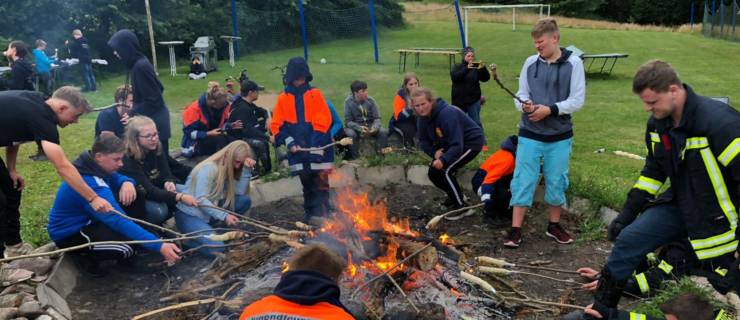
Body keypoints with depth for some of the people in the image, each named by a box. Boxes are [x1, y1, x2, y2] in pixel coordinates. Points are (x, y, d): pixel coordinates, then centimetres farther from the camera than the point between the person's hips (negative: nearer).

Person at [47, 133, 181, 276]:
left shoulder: (92, 166, -7)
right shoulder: (91, 185, -34)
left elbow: (118, 178, 7)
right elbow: (120, 222, -39)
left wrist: (127, 182, -22)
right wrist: (159, 246, -42)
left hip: (85, 219, 9)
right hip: (68, 234, -9)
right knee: (127, 248, -31)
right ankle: (89, 256, -3)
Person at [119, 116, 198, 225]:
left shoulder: (157, 149, -7)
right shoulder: (127, 159, -27)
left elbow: (166, 174, -6)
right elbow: (148, 191, -33)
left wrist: (169, 183, -33)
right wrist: (180, 197, -42)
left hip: (155, 194, 7)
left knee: (181, 202, -15)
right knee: (158, 210, -32)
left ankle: (156, 224, 5)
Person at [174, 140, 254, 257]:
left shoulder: (227, 169, 8)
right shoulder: (209, 168, -19)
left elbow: (240, 192, -3)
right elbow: (200, 200, -25)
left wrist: (246, 169, -12)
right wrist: (224, 216, -31)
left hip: (207, 212, 9)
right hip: (188, 214, -9)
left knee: (245, 201, -3)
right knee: (217, 247, -27)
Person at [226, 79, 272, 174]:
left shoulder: (249, 105, 5)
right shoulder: (242, 108, -24)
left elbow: (263, 112, 21)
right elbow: (248, 131, -31)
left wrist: (267, 118, -2)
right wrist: (268, 137, -29)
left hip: (244, 134, 10)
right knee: (261, 143, -28)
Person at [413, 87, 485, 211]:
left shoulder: (447, 114, -31)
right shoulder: (424, 117, -7)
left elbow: (457, 145, -36)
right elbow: (423, 141, 1)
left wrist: (443, 160, -49)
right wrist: (434, 152, -18)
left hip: (471, 142, -8)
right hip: (449, 144, 9)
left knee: (444, 170, -22)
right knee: (433, 173, 4)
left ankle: (462, 207, -12)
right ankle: (456, 196, 28)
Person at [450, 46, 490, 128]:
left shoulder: (476, 67, 3)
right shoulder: (458, 67, 0)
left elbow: (486, 78, -5)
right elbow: (454, 77, -20)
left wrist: (483, 68, -22)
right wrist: (466, 68, -30)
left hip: (474, 100, 0)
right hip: (459, 100, 0)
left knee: (476, 123, 3)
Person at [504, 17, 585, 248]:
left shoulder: (573, 63, -6)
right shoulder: (530, 63, 1)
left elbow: (577, 100, -7)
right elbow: (522, 93, 7)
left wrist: (550, 110, -18)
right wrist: (524, 105, -16)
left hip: (559, 135, -1)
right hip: (530, 133, 1)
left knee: (556, 182, 11)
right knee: (523, 181, 0)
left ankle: (554, 225, 30)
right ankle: (516, 229, 8)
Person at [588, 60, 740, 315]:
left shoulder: (719, 122, -27)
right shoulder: (658, 123, -3)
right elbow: (653, 171, 10)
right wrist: (627, 214, 6)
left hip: (718, 217, -6)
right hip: (680, 205, 6)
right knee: (627, 241, -2)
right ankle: (599, 310, 10)